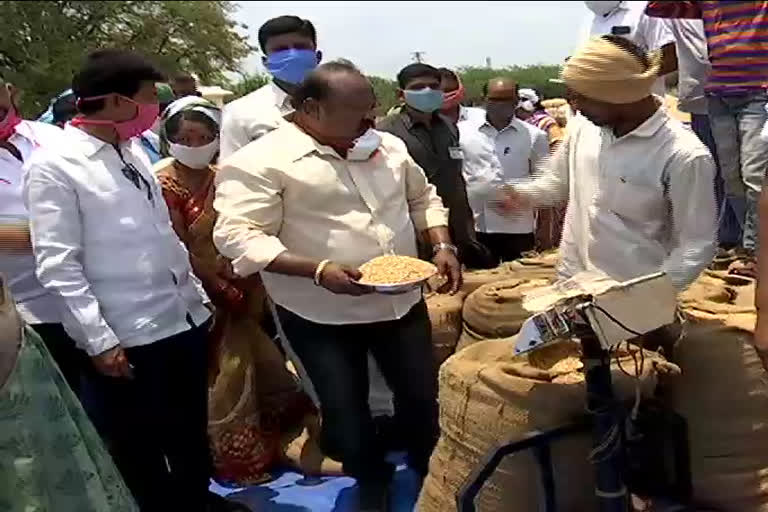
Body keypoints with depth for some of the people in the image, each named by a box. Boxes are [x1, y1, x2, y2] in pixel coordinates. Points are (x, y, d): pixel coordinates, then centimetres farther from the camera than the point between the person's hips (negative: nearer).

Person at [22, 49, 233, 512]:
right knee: (141, 451, 14)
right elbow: (57, 266, -15)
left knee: (191, 432, 24)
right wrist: (99, 340, -16)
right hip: (128, 339, -7)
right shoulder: (53, 166, -13)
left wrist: (198, 295, 14)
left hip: (187, 320, 7)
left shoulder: (134, 150, 7)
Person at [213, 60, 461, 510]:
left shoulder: (389, 147, 6)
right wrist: (317, 270, -30)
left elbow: (422, 198, 18)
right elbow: (238, 236, -21)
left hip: (402, 301, 5)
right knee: (346, 411, 10)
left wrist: (442, 245, 0)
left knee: (424, 397, 14)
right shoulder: (261, 162, -15)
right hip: (322, 316, -4)